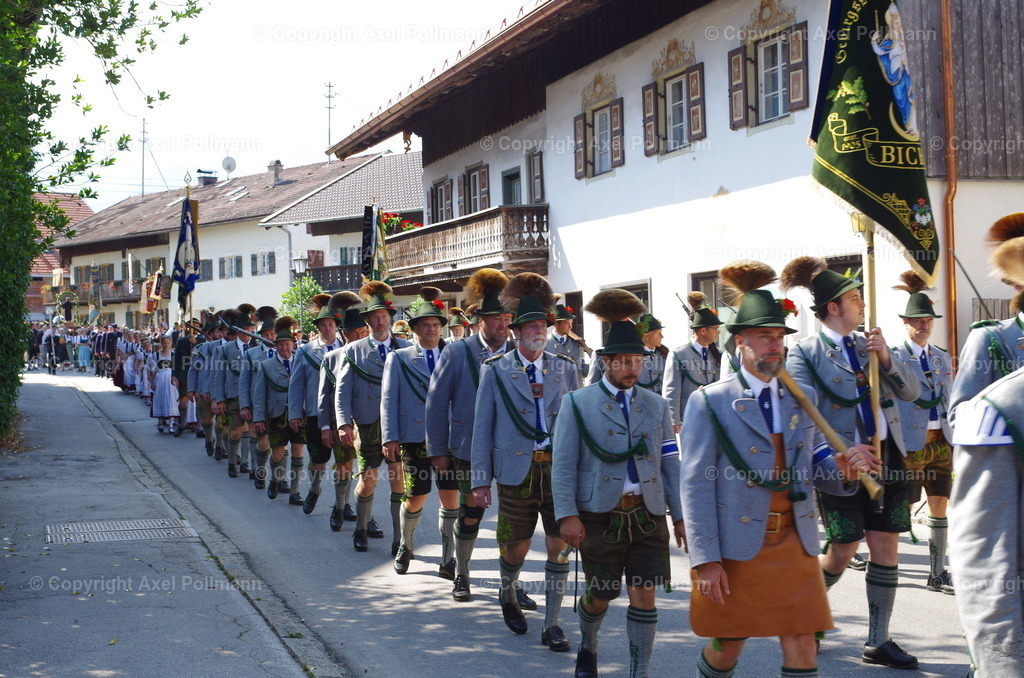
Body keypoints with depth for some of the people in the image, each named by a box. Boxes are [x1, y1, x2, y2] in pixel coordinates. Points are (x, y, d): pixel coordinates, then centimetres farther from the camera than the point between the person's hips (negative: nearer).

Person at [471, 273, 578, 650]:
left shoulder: (566, 369, 7)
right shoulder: (496, 371, 1)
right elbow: (482, 427, 1)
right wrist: (481, 480, -3)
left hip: (561, 469, 2)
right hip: (517, 471, -1)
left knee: (560, 546, 0)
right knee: (516, 548, 8)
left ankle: (552, 624, 11)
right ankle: (508, 595, 40)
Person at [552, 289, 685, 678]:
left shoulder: (657, 405, 9)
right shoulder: (577, 404, 0)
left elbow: (670, 464, 10)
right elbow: (563, 465, -5)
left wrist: (679, 514, 5)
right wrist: (567, 515, -14)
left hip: (648, 515, 2)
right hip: (599, 515, -2)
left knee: (644, 596, -1)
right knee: (600, 595, 9)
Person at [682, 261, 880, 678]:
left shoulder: (800, 402, 10)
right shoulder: (710, 403, -5)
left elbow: (815, 472, 10)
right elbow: (696, 486, -8)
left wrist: (844, 467, -14)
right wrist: (705, 561, -14)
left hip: (795, 545, 4)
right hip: (736, 546, -4)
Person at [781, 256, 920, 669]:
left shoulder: (870, 343, 10)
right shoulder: (805, 352, -6)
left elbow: (912, 392, 7)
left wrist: (886, 360, -9)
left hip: (886, 455, 5)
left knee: (886, 547, 5)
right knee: (843, 551, 1)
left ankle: (878, 642, 15)